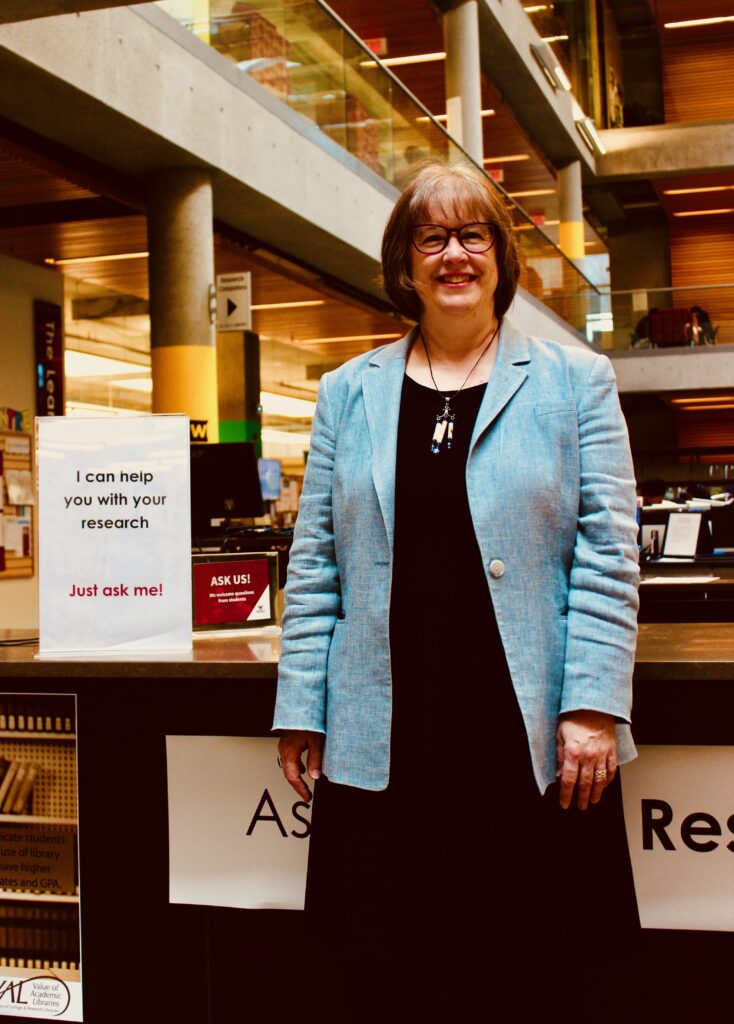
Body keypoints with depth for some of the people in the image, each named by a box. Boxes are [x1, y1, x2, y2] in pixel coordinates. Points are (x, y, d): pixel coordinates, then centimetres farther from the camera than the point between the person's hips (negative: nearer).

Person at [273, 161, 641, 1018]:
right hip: (382, 744, 2)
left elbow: (608, 557, 0)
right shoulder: (348, 393, 11)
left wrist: (593, 708, -8)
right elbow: (316, 564, 9)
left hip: (533, 743, -1)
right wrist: (300, 711, 3)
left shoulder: (575, 383, 5)